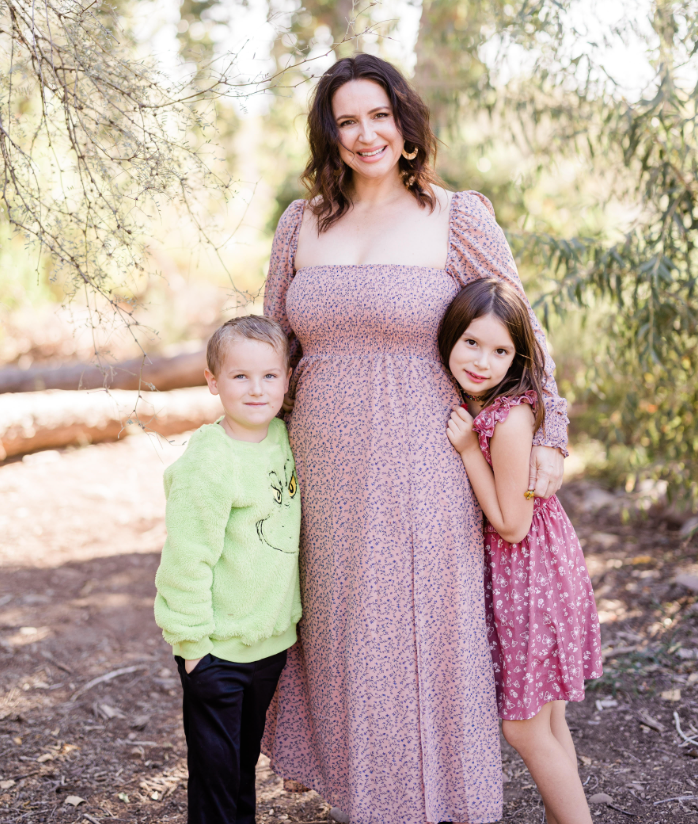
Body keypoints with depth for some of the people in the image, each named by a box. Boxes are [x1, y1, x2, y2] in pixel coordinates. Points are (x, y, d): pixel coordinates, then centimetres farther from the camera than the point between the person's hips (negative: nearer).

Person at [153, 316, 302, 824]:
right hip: (216, 647, -6)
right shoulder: (208, 462, -21)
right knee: (215, 765, 6)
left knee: (247, 753, 23)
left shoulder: (284, 438, 1)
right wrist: (193, 638, -15)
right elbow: (188, 557, -18)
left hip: (273, 637, 7)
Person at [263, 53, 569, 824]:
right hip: (326, 472, 4)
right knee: (336, 629, 13)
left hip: (420, 470, -4)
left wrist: (549, 433, 0)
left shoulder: (458, 218, -2)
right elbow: (273, 348, 16)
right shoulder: (301, 224, 8)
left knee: (424, 630, 4)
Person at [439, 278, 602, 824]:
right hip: (509, 571, 9)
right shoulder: (468, 404, 0)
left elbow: (511, 525, -21)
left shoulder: (511, 419, -26)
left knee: (524, 728, 3)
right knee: (546, 718, 19)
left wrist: (469, 450, -22)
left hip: (528, 573, -8)